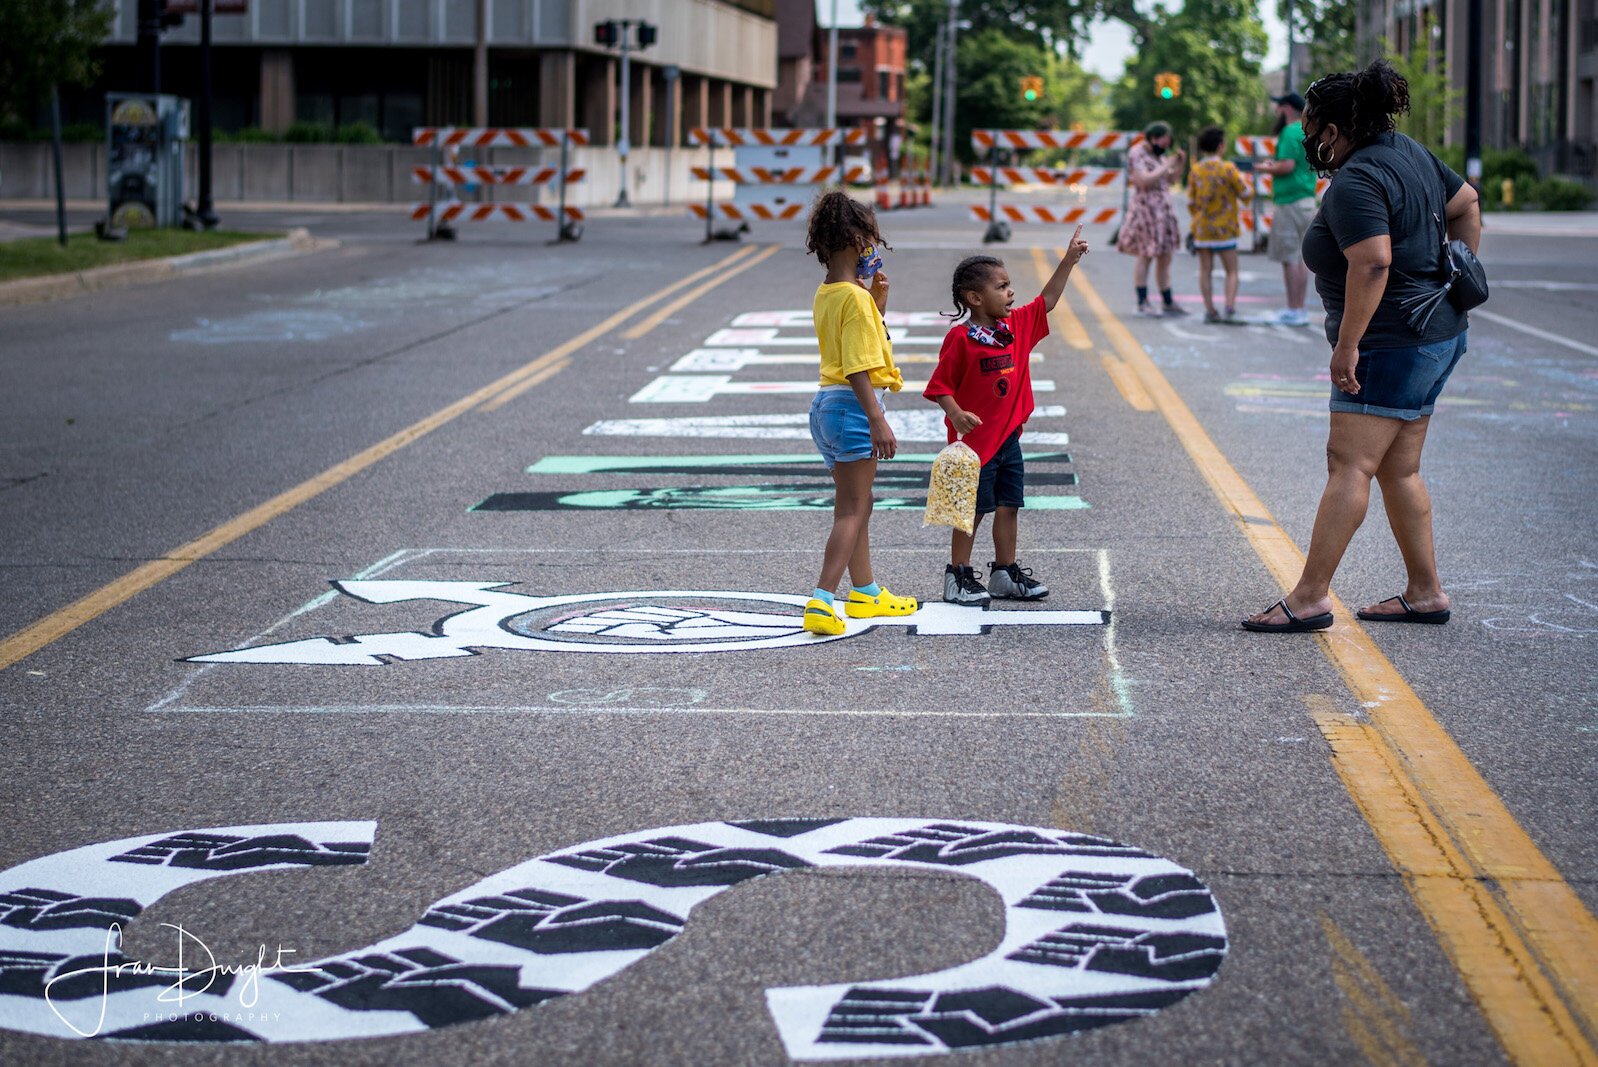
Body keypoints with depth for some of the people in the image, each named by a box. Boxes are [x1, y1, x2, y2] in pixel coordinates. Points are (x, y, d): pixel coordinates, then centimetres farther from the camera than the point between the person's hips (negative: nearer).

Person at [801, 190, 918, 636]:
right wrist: (878, 421, -25)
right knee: (852, 510, -8)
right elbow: (857, 368, -23)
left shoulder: (826, 294, 11)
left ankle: (865, 593, 31)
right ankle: (822, 601, -14)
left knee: (855, 506, 19)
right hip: (852, 404, -10)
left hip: (827, 402, 10)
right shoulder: (854, 296, -16)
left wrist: (877, 301, 15)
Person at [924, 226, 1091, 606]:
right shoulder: (960, 338, -15)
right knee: (971, 510, 0)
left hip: (1008, 438, 7)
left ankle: (1005, 573, 21)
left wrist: (1069, 260, 13)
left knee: (1009, 506, 11)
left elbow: (1047, 301, 17)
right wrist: (956, 414, -30)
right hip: (975, 440, -7)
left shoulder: (1017, 326, 6)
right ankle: (958, 576, 10)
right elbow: (940, 386, -14)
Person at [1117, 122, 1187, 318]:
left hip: (1163, 210, 8)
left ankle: (1168, 303, 12)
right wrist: (1166, 166, -16)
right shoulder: (1137, 154, -11)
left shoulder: (1158, 154, 14)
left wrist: (1181, 164, 4)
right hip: (1146, 208, -8)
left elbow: (1170, 180, 19)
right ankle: (1142, 303, -1)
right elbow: (1144, 180, -22)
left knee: (1164, 258, 8)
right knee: (1145, 256, -5)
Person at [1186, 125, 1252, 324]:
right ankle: (1230, 309, -9)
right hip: (1224, 229, -4)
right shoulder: (1228, 168, -12)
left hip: (1202, 228, 4)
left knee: (1206, 270, 8)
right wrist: (1244, 181, 13)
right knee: (1231, 271, 3)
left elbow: (1191, 203, 6)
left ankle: (1209, 310, 5)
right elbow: (1245, 194, -7)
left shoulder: (1195, 170, 1)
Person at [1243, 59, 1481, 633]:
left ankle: (1309, 597, -12)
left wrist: (1347, 344, -26)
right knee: (1399, 469, 14)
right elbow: (1466, 205, 23)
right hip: (1439, 335, 10)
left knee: (1350, 466, -11)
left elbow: (1372, 264, -29)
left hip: (1392, 343, -10)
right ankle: (1425, 593, 18)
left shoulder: (1356, 183, -18)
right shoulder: (1408, 153, 12)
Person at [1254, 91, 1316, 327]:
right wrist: (1274, 165, 18)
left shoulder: (1291, 133, -12)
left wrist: (1266, 168, -4)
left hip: (1290, 202, -9)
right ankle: (1300, 309, 14)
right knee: (1302, 257, 11)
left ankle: (1293, 310, -6)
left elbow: (1287, 166, -21)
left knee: (1289, 258, -6)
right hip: (1307, 200, 9)